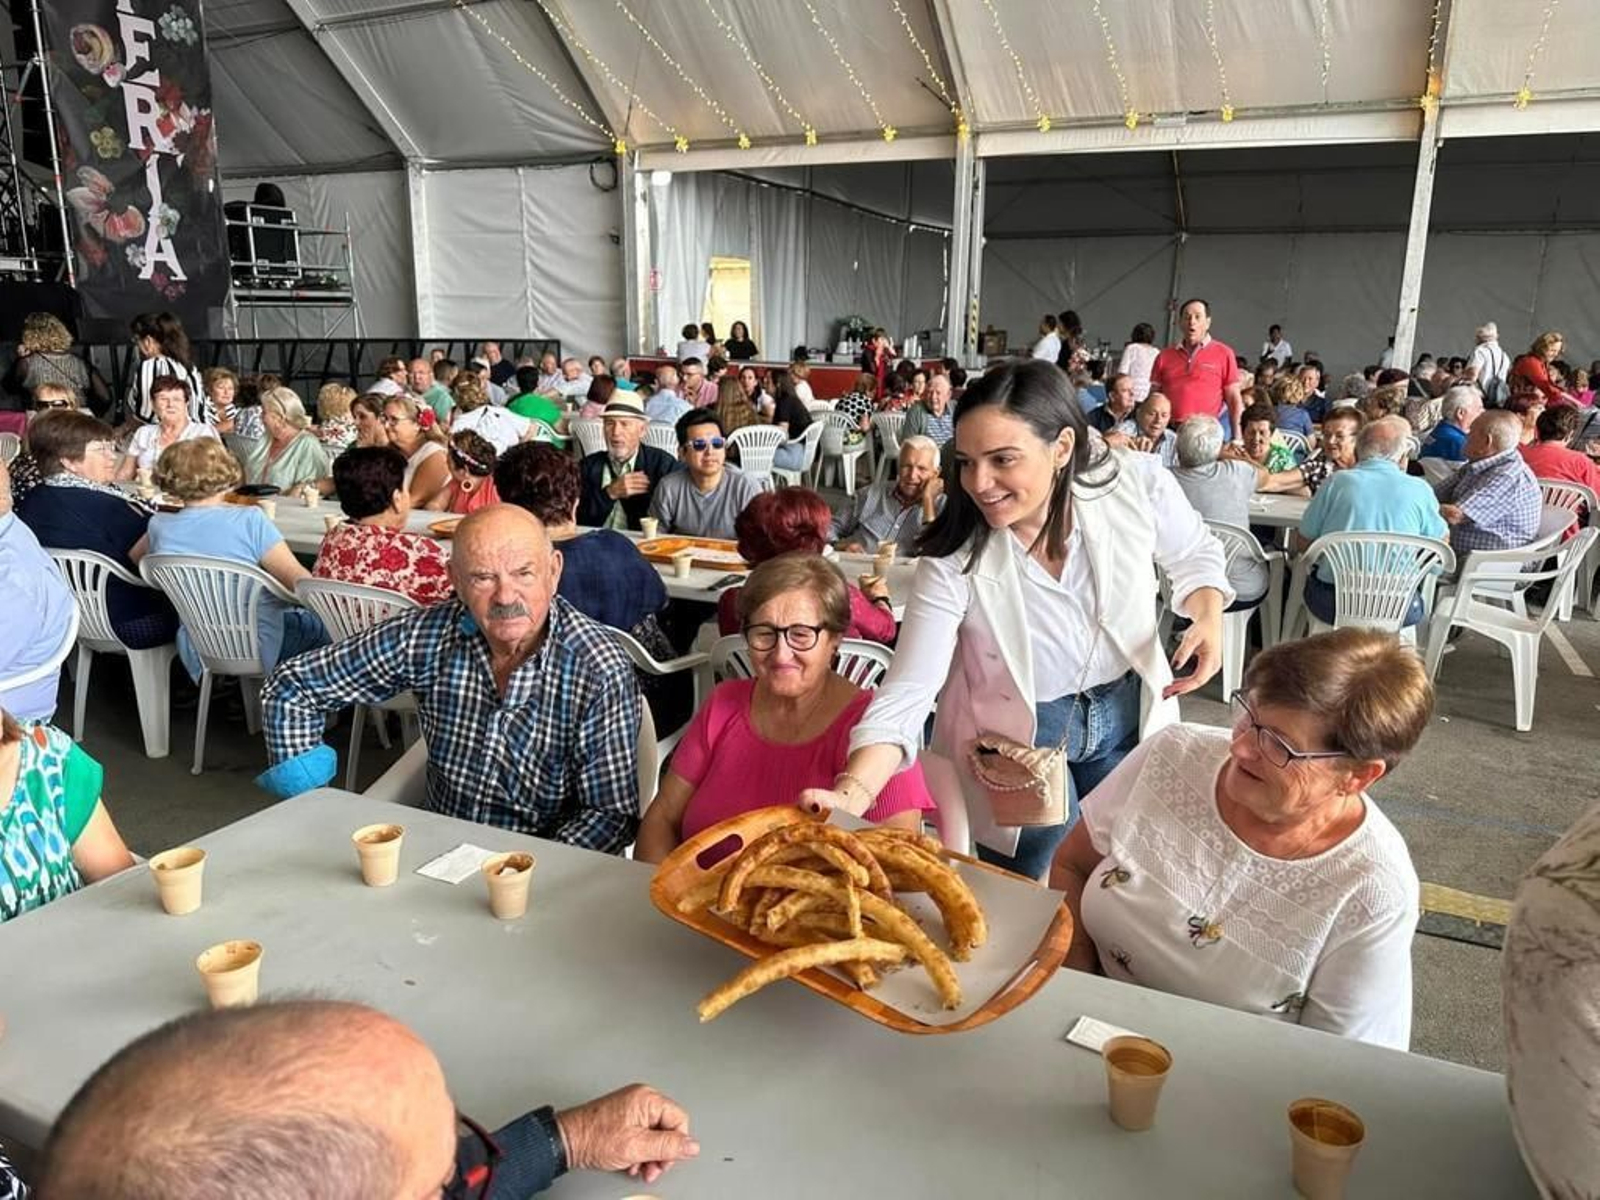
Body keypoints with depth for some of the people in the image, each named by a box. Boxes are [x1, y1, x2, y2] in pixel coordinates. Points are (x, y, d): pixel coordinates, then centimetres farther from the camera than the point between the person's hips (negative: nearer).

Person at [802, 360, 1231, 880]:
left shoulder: (1137, 486, -22)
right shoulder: (955, 558, -27)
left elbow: (1194, 556, 0)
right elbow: (906, 694, -29)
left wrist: (1208, 615, -20)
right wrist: (852, 794, -44)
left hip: (1128, 714, 3)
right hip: (1017, 737, -2)